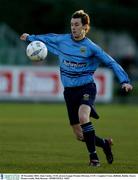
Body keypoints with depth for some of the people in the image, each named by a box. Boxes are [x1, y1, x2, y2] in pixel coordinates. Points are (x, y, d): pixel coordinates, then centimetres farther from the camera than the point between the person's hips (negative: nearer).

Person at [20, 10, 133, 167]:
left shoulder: (90, 47, -7)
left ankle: (93, 156, -22)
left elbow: (111, 63, -7)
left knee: (83, 117, -34)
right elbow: (46, 38, 23)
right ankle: (105, 144, 33)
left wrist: (124, 81, -16)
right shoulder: (62, 40, 3)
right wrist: (30, 38, 36)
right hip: (69, 90, 5)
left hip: (86, 87, -5)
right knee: (80, 135, 4)